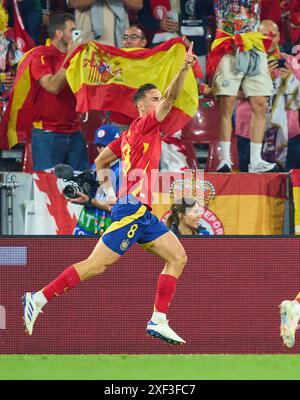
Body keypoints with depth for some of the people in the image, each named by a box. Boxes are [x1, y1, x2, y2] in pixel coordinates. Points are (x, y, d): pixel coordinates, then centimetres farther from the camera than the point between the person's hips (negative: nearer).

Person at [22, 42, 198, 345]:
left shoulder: (129, 135, 20)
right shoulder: (144, 124, -5)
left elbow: (101, 161, 26)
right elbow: (171, 98, -19)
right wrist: (184, 69, -27)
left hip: (142, 214, 10)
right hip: (132, 209, -10)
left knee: (177, 257, 4)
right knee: (96, 265, -10)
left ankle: (158, 321, -1)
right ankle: (38, 299, -4)